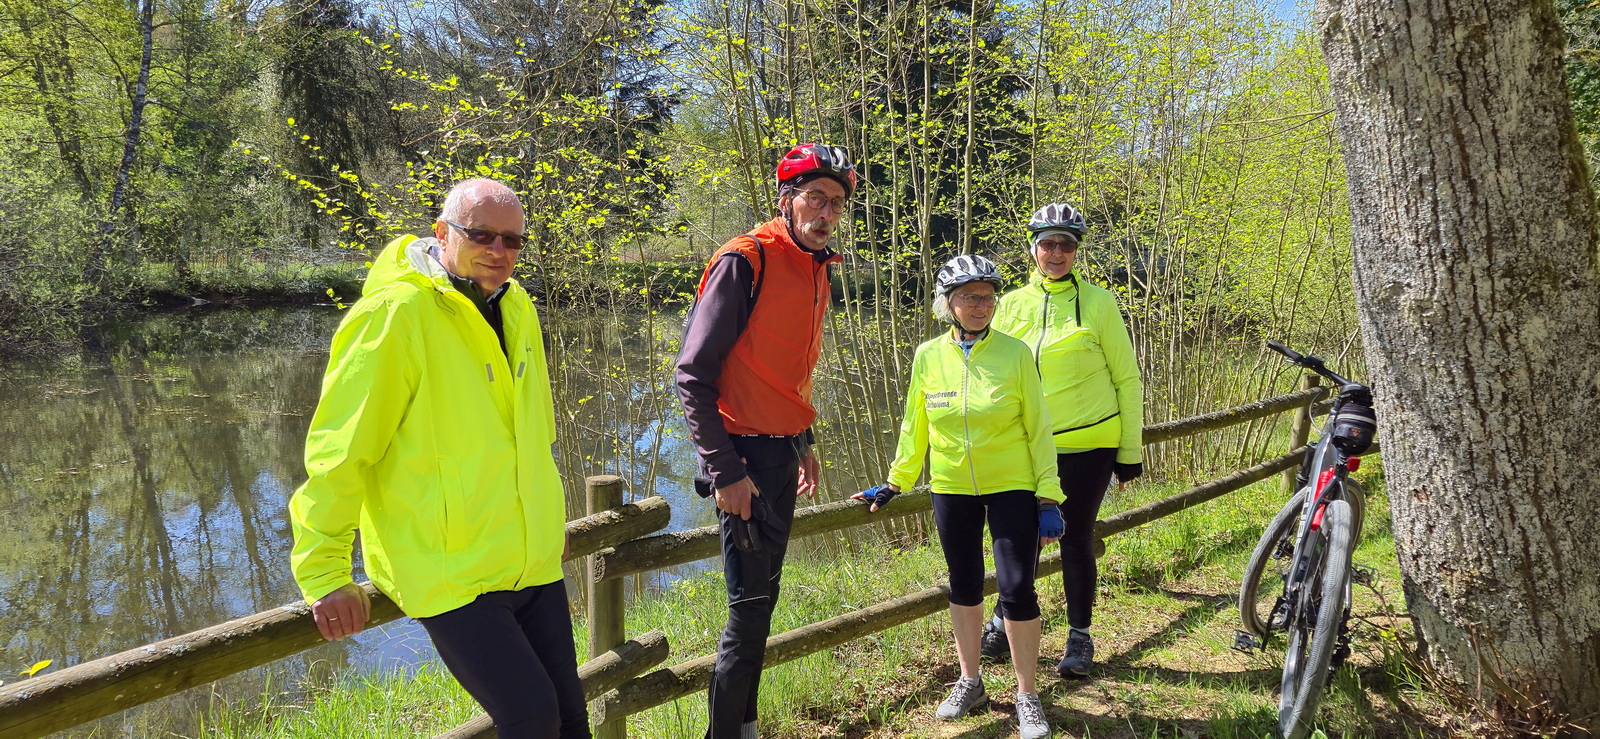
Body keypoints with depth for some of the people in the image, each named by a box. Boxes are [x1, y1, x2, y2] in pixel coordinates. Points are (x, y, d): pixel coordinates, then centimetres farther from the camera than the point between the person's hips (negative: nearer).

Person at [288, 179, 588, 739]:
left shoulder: (517, 308, 9)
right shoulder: (395, 313, -14)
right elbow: (340, 451, -13)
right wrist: (325, 576, -12)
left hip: (534, 564, 7)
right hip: (450, 575, -7)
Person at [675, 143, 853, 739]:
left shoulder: (815, 269, 11)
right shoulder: (745, 261, -15)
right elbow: (694, 372, -18)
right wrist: (724, 470, -19)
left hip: (783, 454, 8)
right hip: (746, 458, -8)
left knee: (762, 600, 16)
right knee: (750, 612, -4)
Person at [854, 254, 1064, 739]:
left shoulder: (1015, 353, -8)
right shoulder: (928, 357, -3)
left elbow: (1038, 429, -5)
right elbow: (915, 427, 7)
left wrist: (1048, 498, -6)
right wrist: (894, 484, 10)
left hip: (1012, 487, -2)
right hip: (952, 490, 2)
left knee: (1018, 588, -6)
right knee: (964, 585, 14)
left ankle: (1027, 695, 13)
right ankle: (969, 681, 33)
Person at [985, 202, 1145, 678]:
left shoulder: (1098, 303, -2)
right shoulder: (1012, 305, 5)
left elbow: (1127, 378, 1)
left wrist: (1131, 452, 0)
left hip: (1087, 445, -2)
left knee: (1076, 538, 4)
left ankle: (1080, 636, 21)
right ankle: (1006, 623, 26)